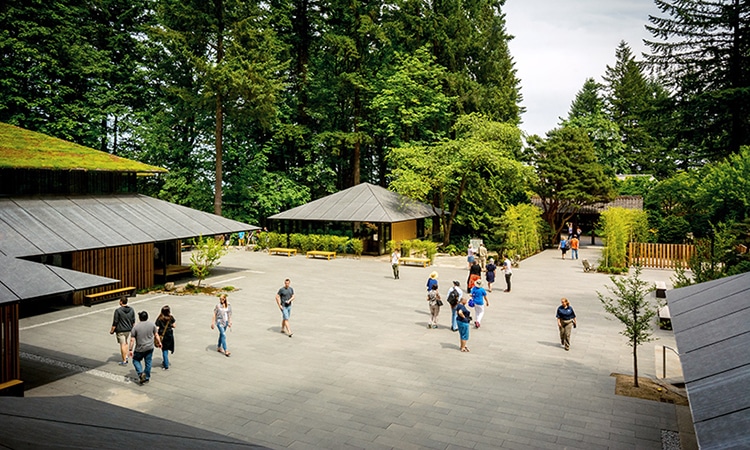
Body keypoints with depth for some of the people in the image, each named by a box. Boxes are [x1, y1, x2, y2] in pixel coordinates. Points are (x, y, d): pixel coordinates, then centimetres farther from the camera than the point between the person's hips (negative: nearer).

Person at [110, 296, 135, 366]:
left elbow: (115, 322, -16)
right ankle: (126, 355, 27)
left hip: (120, 330, -6)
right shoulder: (131, 310, -1)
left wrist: (112, 330, -5)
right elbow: (133, 321, 7)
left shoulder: (118, 310, -18)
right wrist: (131, 327, 22)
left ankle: (124, 361, 5)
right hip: (128, 329, 6)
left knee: (122, 344, 0)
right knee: (125, 342, 27)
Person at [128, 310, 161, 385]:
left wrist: (131, 350, -1)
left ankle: (141, 373, -1)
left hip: (139, 349, -2)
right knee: (148, 363, 12)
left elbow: (132, 340, -8)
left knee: (136, 360, 18)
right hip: (150, 348, 3)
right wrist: (159, 343, 22)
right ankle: (147, 378, 19)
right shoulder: (152, 325, -1)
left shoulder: (135, 327, -9)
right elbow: (156, 335, 9)